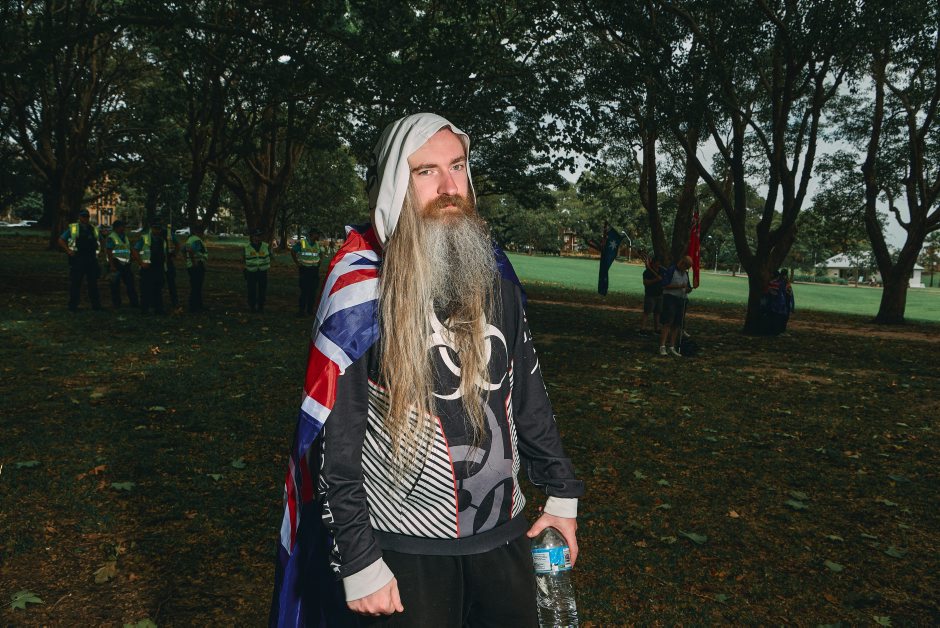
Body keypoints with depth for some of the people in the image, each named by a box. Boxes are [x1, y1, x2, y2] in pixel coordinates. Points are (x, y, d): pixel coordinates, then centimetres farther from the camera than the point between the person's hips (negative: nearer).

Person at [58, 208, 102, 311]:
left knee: (93, 283, 7)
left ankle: (96, 305, 13)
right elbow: (61, 240, 6)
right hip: (77, 260, -3)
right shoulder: (72, 228, 3)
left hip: (91, 260, 3)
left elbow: (100, 241, 25)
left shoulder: (94, 229, 12)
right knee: (75, 283, 2)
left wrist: (96, 252, 10)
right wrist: (68, 251, -6)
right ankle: (72, 306, 9)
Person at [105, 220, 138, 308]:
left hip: (125, 264, 7)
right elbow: (109, 253, -11)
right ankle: (116, 303, 6)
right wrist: (112, 265, -18)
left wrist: (129, 263, 20)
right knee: (115, 285, 0)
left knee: (130, 284, 5)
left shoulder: (125, 237, 17)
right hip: (116, 264, -7)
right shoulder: (111, 238, -5)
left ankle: (134, 302, 8)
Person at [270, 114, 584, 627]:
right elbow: (332, 435, -13)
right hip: (407, 547, -4)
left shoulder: (493, 276, 1)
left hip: (504, 533, 5)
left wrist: (561, 490, 11)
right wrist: (358, 562, -13)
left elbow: (527, 391, 9)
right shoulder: (362, 289, -14)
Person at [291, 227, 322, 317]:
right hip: (304, 269, -5)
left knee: (313, 291, 6)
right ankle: (302, 311, -2)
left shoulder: (317, 244, 9)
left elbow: (321, 253, 27)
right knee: (305, 290, -8)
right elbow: (292, 251, 1)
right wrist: (297, 263, -2)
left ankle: (310, 310, 16)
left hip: (314, 270, 5)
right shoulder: (301, 242, -8)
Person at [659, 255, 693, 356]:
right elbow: (665, 285, -13)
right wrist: (679, 286, -18)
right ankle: (662, 347, -17)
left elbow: (688, 287, 27)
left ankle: (671, 348, 8)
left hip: (682, 300, 7)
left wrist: (688, 289, 3)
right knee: (667, 324, -14)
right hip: (670, 298, -7)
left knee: (677, 325, 4)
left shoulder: (685, 273, 19)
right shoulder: (670, 270, -5)